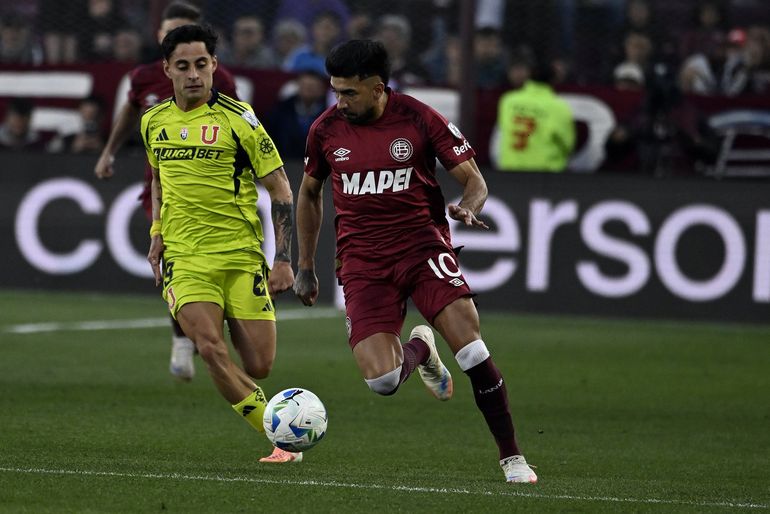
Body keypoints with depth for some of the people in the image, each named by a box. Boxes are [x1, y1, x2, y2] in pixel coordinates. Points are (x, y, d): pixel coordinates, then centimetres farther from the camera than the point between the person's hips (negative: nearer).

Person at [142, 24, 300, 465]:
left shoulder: (238, 119, -5)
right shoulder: (154, 122, 8)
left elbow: (280, 189, -1)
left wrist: (284, 259, -7)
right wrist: (157, 232, 14)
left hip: (242, 257, -2)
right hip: (185, 259, 2)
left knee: (259, 367, -6)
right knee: (211, 349, -22)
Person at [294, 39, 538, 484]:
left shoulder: (420, 119, -6)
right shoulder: (327, 129, 2)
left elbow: (475, 181, 0)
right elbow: (310, 193, 19)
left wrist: (468, 209, -23)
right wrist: (306, 267, 20)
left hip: (423, 245, -2)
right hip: (363, 260, 2)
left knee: (471, 347, -19)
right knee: (381, 379, -17)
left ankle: (512, 457, -5)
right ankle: (420, 350, 21)